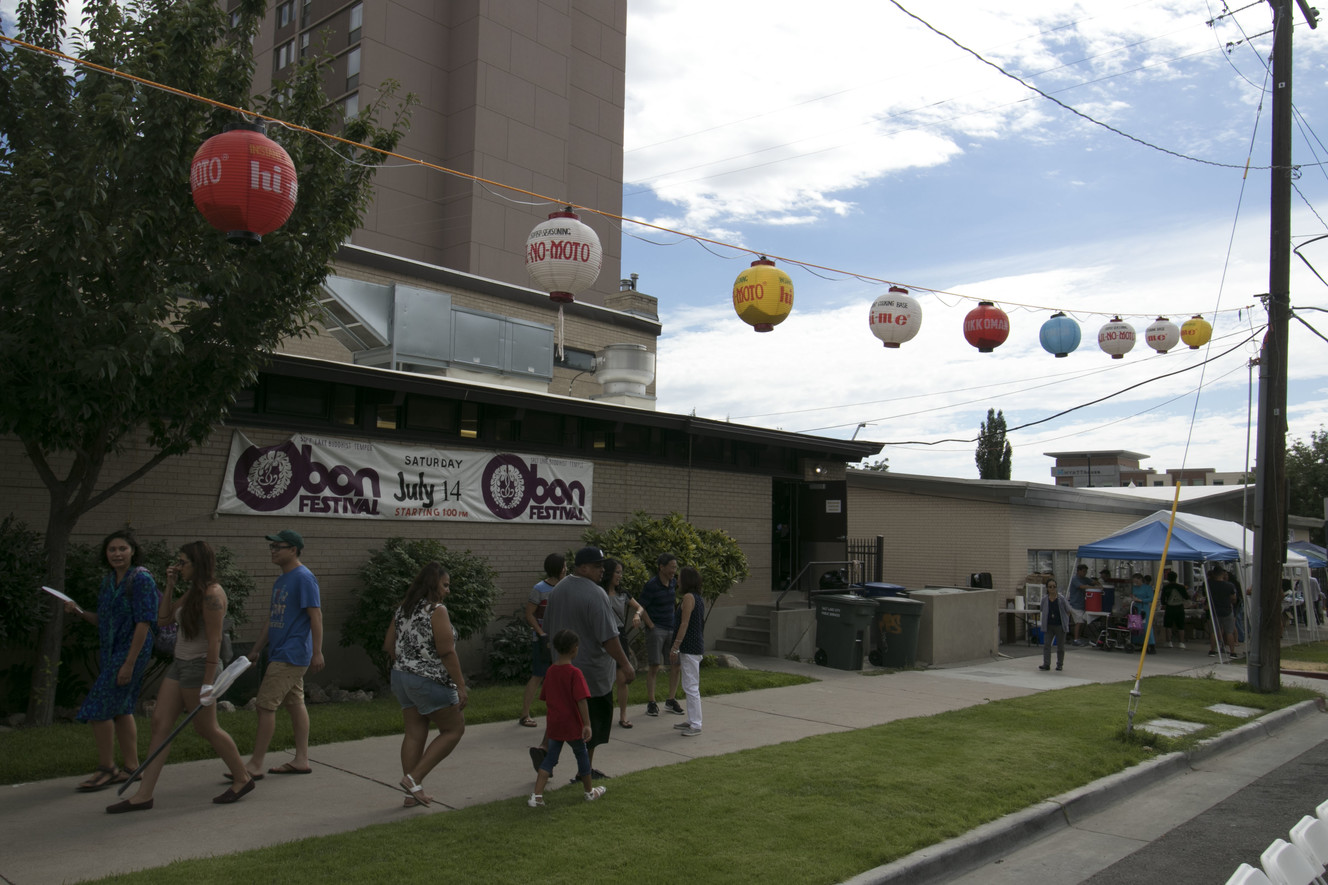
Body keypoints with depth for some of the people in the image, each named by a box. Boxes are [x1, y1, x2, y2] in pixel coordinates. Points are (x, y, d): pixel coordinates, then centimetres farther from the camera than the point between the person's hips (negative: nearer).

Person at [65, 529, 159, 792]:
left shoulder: (141, 579, -15)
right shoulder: (108, 580, 11)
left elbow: (144, 623, -19)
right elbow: (103, 620, 17)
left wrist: (129, 663, -21)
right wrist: (79, 612, -2)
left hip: (131, 651, -8)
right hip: (109, 651, 9)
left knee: (99, 708, -8)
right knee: (120, 710, 13)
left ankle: (106, 769, 4)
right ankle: (131, 768, 22)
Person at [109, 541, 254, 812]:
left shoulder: (211, 594, -19)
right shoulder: (192, 591, 12)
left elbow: (214, 641, -21)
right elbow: (163, 618, 16)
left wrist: (207, 683, -23)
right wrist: (170, 585, 7)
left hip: (200, 666, -10)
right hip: (180, 663, 10)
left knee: (206, 728, 2)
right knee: (160, 722, 5)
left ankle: (243, 778, 18)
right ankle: (144, 795, 8)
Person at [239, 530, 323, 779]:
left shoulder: (304, 578, -14)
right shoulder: (280, 580, 15)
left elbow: (316, 616, -18)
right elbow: (272, 619, 22)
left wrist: (317, 653, -21)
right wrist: (256, 650, 22)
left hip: (290, 655, -10)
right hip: (281, 653, 10)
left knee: (266, 705, -8)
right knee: (295, 704, 12)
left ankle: (255, 765, -1)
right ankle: (301, 760, 18)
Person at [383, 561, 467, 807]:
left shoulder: (403, 609, 10)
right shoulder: (437, 610, -15)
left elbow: (388, 646, 13)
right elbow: (446, 651, -19)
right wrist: (460, 685, -16)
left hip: (401, 677, 8)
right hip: (430, 681, -8)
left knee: (414, 732, 13)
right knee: (454, 729, 5)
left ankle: (413, 793, 15)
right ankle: (414, 778, 0)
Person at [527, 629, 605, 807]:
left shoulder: (550, 671, 4)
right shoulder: (575, 673, -17)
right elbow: (581, 700, -23)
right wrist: (587, 724, -22)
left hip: (554, 725, 5)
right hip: (573, 726, -5)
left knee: (550, 758, 10)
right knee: (582, 755, 14)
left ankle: (537, 796, -2)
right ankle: (590, 792, 29)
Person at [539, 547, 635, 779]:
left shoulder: (557, 590, 5)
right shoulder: (595, 594, -21)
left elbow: (548, 628, 15)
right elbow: (608, 637, -22)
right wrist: (625, 664, -15)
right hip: (591, 669, -7)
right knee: (593, 717, 7)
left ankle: (544, 748, 4)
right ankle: (586, 768, 14)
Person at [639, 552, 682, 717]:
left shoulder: (673, 582, 6)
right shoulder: (651, 585, -13)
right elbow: (641, 607, -10)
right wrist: (650, 625, -11)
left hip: (672, 629, 6)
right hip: (656, 629, -6)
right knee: (654, 666, -5)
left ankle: (671, 700, 18)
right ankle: (651, 703, 4)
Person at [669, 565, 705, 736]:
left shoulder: (688, 597, -13)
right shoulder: (699, 599, 15)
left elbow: (684, 624, -18)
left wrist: (675, 647, -17)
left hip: (689, 648, -10)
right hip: (697, 646, 10)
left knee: (691, 687, -6)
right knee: (689, 686, 17)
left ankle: (695, 725, -3)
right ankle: (692, 720, 24)